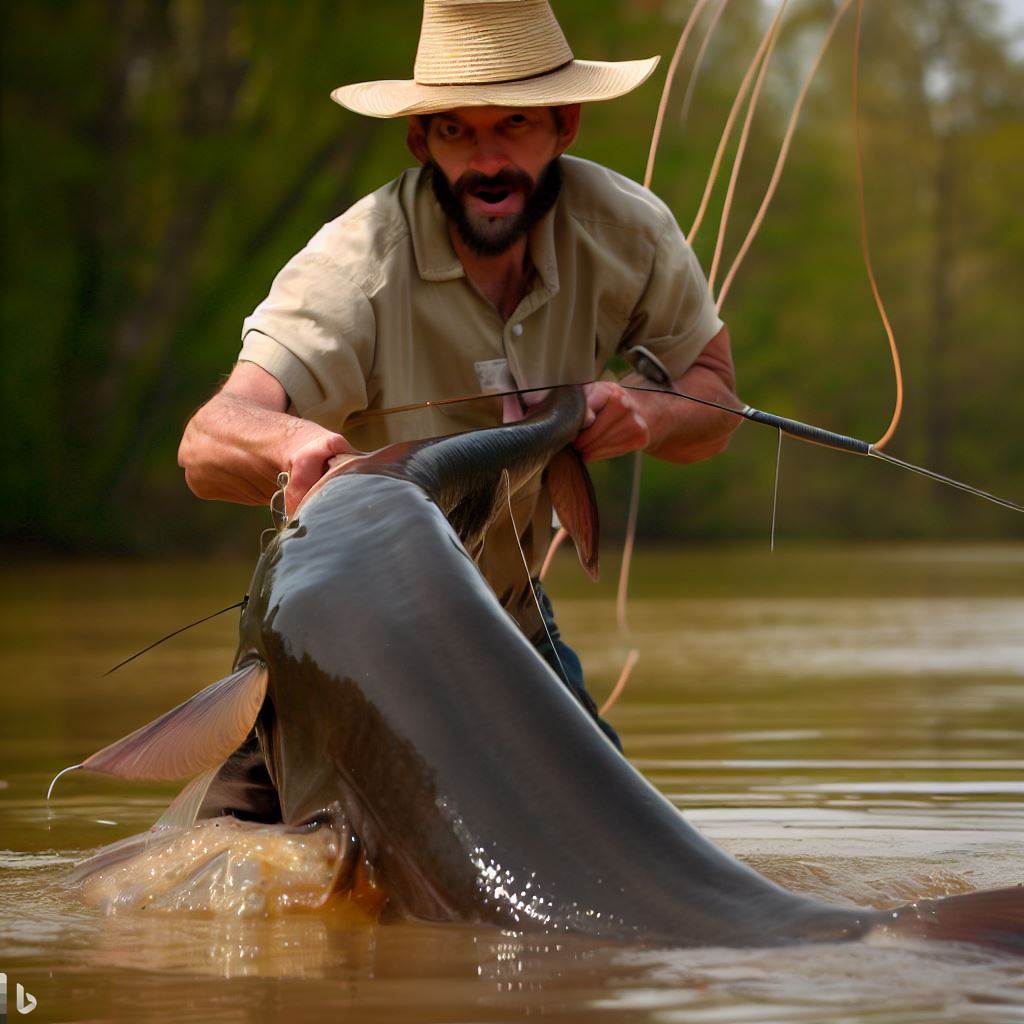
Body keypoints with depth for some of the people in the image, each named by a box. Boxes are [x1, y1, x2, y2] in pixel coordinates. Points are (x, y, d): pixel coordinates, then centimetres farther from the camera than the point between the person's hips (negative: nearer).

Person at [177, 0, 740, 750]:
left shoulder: (627, 229, -17)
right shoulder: (357, 269, -32)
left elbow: (715, 406, -4)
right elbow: (207, 443, -45)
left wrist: (646, 414, -29)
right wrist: (293, 443, -70)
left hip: (514, 619, 4)